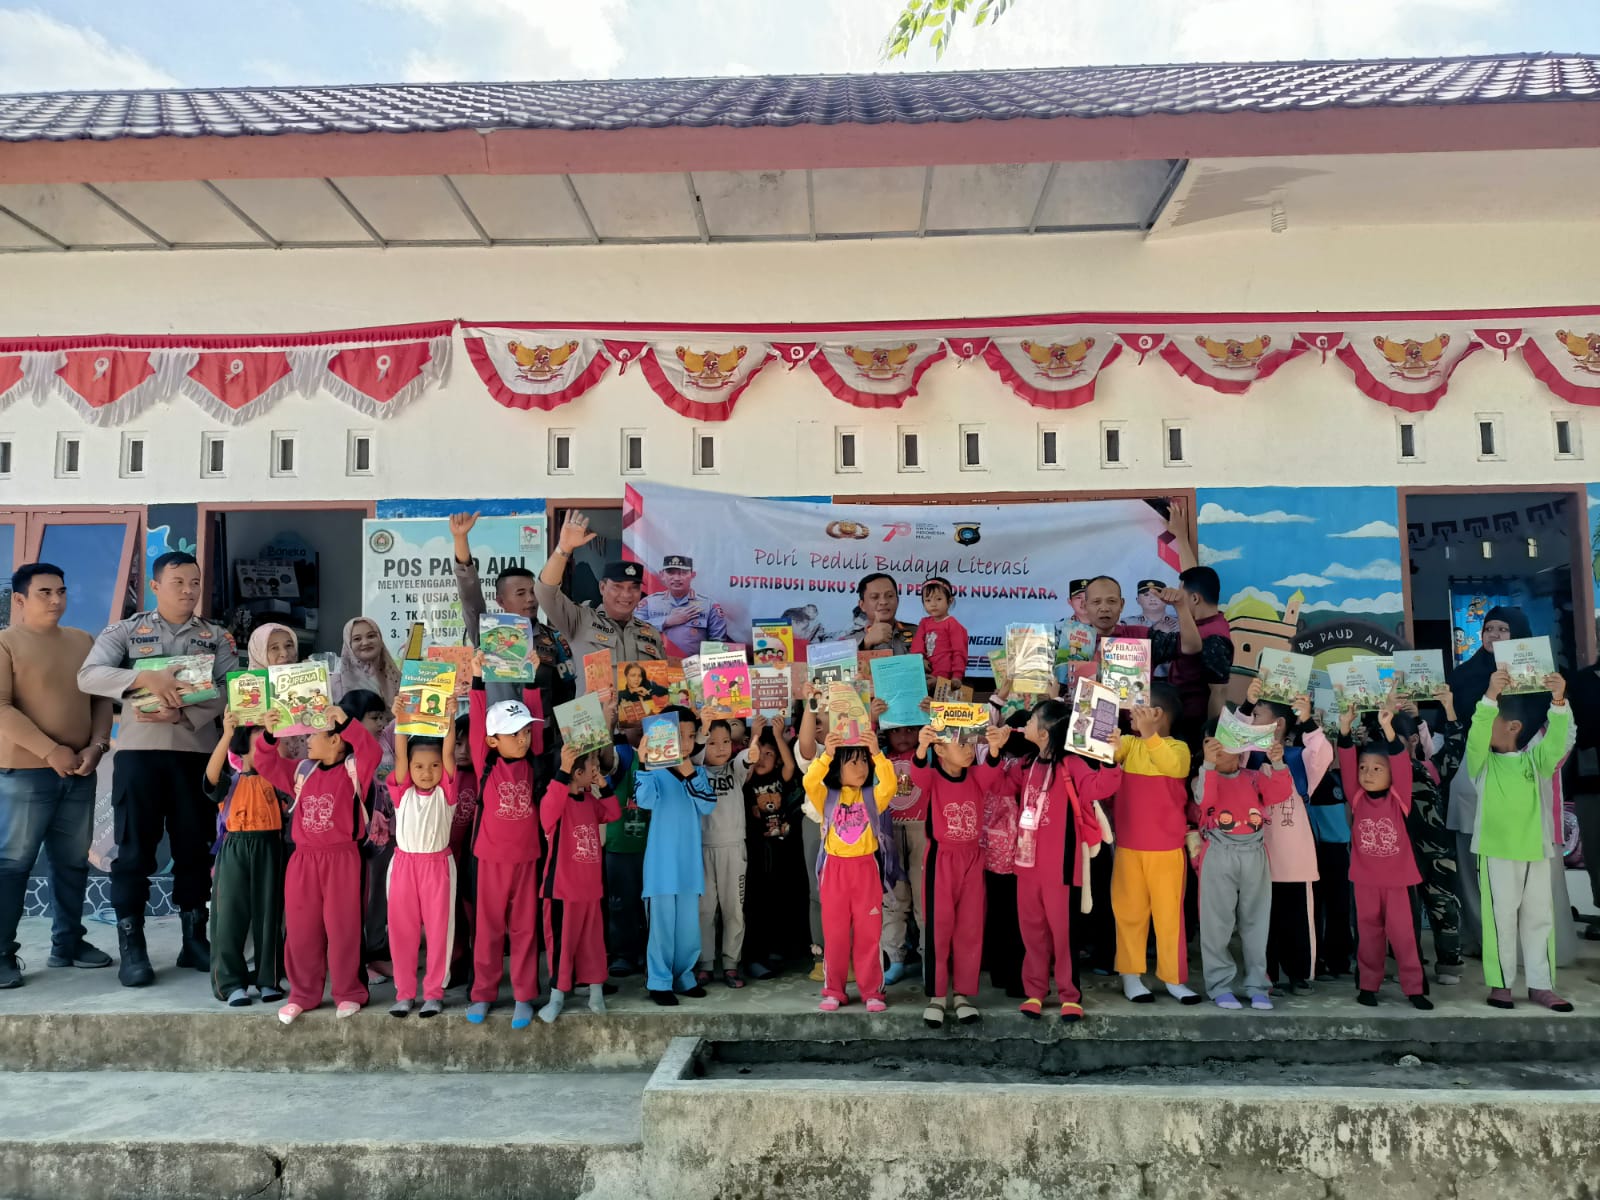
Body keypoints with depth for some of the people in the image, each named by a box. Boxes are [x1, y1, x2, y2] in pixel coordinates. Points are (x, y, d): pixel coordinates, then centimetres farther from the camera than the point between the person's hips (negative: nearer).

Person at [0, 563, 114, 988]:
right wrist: (51, 752, -17)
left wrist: (96, 746, -4)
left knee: (73, 861, 10)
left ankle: (67, 943, 21)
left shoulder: (82, 642, 12)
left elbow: (101, 698, 12)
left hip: (79, 772, 6)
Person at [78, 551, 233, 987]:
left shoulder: (217, 637, 9)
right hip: (138, 751, -1)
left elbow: (230, 690, -4)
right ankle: (132, 948, 8)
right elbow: (88, 676, -9)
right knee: (134, 850, 0)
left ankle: (194, 939, 17)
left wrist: (182, 714, -19)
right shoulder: (126, 631, 5)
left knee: (195, 848, 7)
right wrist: (144, 677, -25)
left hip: (197, 753, 2)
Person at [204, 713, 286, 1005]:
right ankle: (231, 983, 8)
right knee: (230, 917, 0)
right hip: (234, 851, -1)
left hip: (269, 850, 2)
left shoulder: (275, 778, 9)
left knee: (268, 916, 6)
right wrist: (226, 735, -28)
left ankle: (269, 980, 14)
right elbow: (211, 773, -18)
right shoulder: (229, 781, 1)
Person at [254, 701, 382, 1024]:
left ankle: (348, 993, 13)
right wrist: (268, 735, -4)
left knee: (342, 927, 1)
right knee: (301, 928, 9)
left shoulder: (353, 769, -5)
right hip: (303, 859, 6)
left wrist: (346, 722, -31)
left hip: (341, 859, -5)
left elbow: (373, 753, -24)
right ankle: (303, 994, 21)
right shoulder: (302, 771, 12)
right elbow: (267, 765, 13)